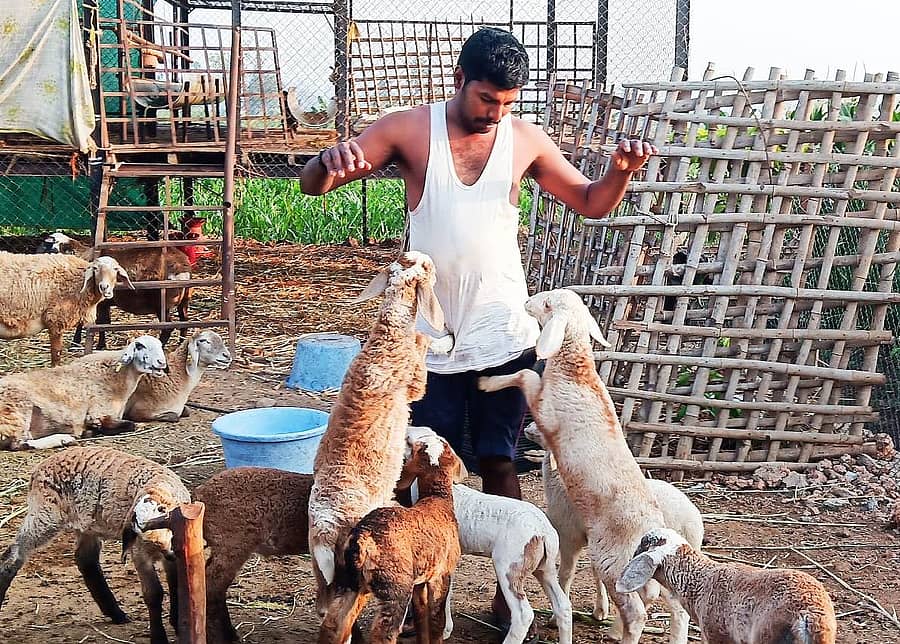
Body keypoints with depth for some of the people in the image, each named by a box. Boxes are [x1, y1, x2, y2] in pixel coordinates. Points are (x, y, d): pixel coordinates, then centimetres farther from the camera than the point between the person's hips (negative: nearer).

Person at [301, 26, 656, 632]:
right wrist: (332, 161, -31)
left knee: (500, 466, 8)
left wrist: (622, 170, -10)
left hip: (504, 337, 1)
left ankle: (509, 590, 21)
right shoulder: (408, 129, -6)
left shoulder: (526, 139, 0)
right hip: (430, 338, -1)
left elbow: (591, 203, 12)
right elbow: (313, 183, -6)